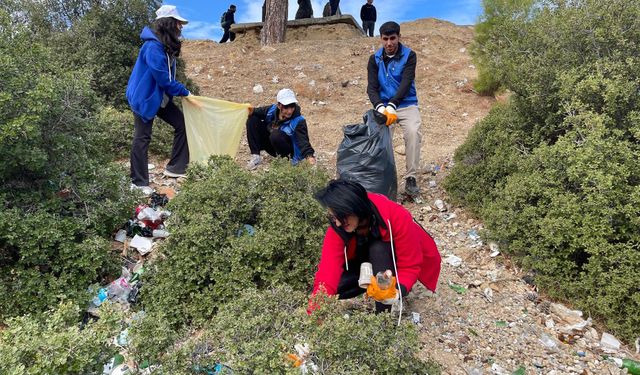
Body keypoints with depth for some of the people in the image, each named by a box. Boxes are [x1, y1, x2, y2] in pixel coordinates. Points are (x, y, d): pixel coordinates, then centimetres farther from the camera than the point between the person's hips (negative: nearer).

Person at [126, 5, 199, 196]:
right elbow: (163, 79, -25)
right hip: (144, 97, -9)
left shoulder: (167, 46, 6)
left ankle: (175, 167, 14)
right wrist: (185, 93, -17)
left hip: (161, 97, 9)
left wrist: (182, 93, 5)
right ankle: (139, 182, 8)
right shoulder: (153, 47, -24)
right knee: (142, 138, -2)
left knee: (182, 123, 6)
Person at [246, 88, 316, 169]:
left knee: (276, 135, -38)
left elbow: (303, 140, -37)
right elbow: (258, 112, 6)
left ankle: (287, 158, -11)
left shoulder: (299, 121, -26)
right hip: (271, 147, 6)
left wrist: (309, 155, -55)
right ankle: (255, 156, -10)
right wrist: (251, 111, -16)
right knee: (252, 120, -9)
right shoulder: (272, 109, -12)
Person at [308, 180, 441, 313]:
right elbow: (327, 274, -36)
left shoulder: (396, 217, -34)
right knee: (336, 284, -24)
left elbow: (410, 266, -28)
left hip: (398, 262, -2)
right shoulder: (337, 229, -27)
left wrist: (398, 290, -48)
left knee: (378, 249, -36)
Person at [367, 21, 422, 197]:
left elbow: (406, 83, -17)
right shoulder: (375, 59, 3)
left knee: (413, 132, -28)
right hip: (384, 105, 2)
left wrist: (391, 106, -31)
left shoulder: (409, 55, -4)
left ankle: (411, 178, -20)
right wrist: (380, 107, -27)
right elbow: (371, 87, -6)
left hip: (406, 105, -2)